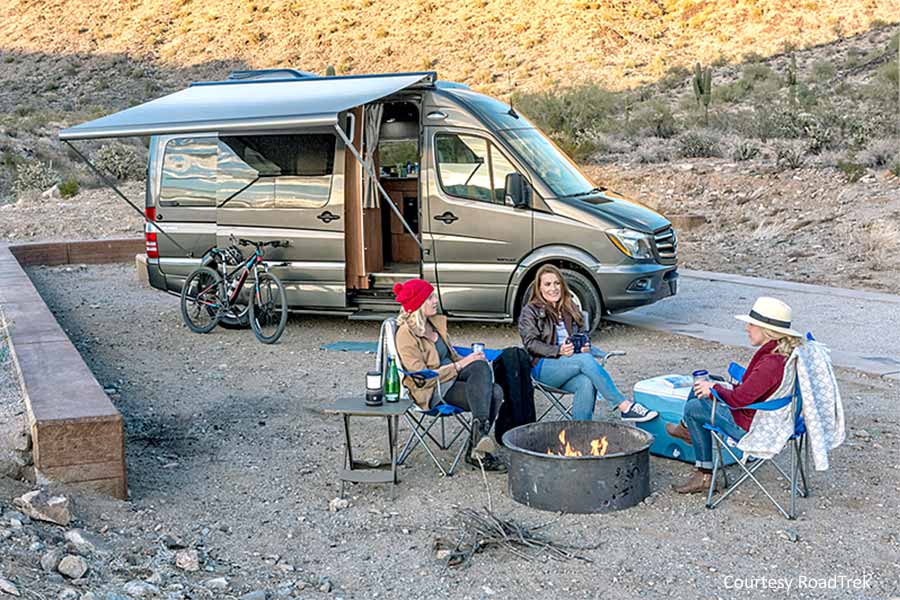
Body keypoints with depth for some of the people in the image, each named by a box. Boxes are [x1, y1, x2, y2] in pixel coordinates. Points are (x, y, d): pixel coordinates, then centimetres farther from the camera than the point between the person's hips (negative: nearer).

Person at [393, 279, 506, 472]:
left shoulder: (437, 322, 14)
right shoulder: (405, 335, -10)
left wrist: (470, 360, 1)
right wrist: (461, 365, -17)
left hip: (454, 376, 7)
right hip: (433, 391, -7)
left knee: (495, 392, -24)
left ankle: (476, 448, -24)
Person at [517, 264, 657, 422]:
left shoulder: (570, 309, 24)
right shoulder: (531, 311, 8)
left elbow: (583, 334, 23)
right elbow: (530, 343, -4)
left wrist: (585, 346, -3)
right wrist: (558, 351, -20)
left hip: (572, 364, 4)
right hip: (543, 367, -4)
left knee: (586, 383, -34)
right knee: (586, 360, -33)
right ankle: (625, 406, -35)